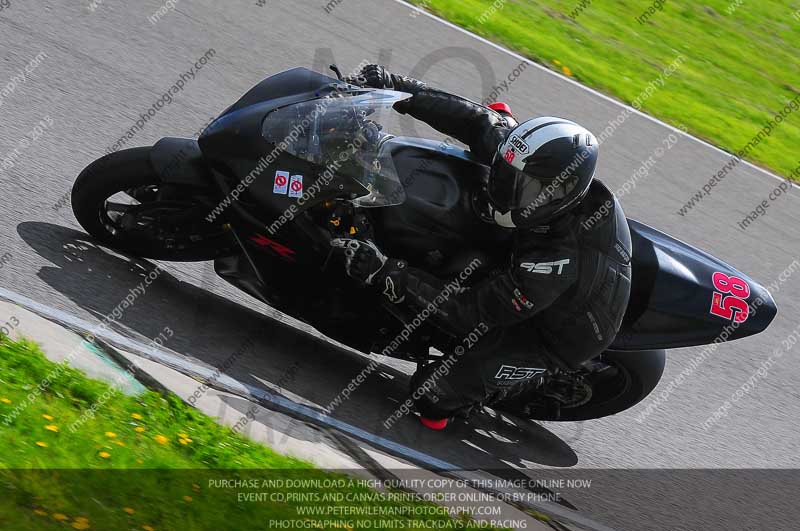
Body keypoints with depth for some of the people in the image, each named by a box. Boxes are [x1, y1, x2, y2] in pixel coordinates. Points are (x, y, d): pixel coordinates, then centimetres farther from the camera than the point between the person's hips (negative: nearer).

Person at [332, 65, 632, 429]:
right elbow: (479, 123, -15)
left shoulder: (558, 262, -43)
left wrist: (384, 272, -41)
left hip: (550, 338, -8)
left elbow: (470, 313, -37)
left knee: (432, 393, -19)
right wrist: (398, 88, -22)